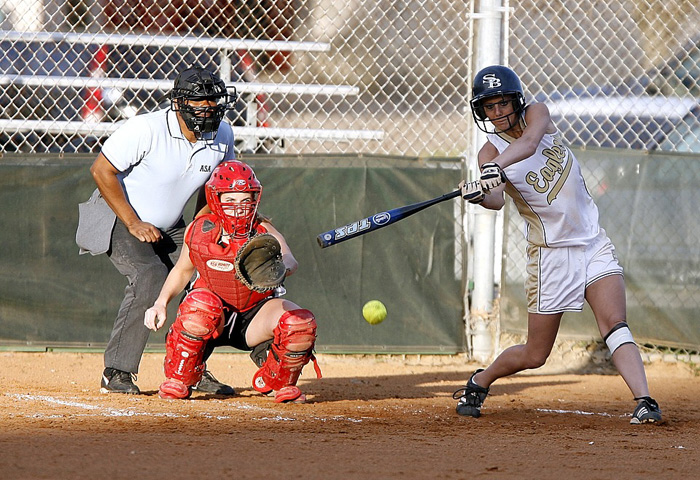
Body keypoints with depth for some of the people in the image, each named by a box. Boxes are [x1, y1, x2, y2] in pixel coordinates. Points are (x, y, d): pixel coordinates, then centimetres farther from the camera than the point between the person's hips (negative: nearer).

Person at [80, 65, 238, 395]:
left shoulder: (222, 136, -8)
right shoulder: (146, 129, -27)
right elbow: (101, 170, -21)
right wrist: (134, 223, -21)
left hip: (170, 227, 6)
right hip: (118, 218, -6)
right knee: (150, 277, -26)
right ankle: (116, 373, -19)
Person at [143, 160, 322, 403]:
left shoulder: (263, 233, -17)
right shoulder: (199, 231, -9)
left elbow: (289, 260, -39)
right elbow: (182, 271, 11)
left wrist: (280, 267, -64)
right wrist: (160, 304, -3)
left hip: (255, 317, 0)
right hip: (214, 319, 0)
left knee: (301, 323, -28)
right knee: (200, 303, -36)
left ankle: (278, 381, 6)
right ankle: (178, 381, -11)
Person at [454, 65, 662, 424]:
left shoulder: (537, 114, 0)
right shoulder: (489, 152, -7)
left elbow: (528, 143, -25)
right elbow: (497, 200, -26)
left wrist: (499, 164, -43)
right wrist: (479, 194, -50)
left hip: (593, 242, 2)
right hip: (551, 253, -2)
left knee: (614, 324, -18)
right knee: (534, 355, 5)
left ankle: (644, 401, -26)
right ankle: (480, 382, 30)